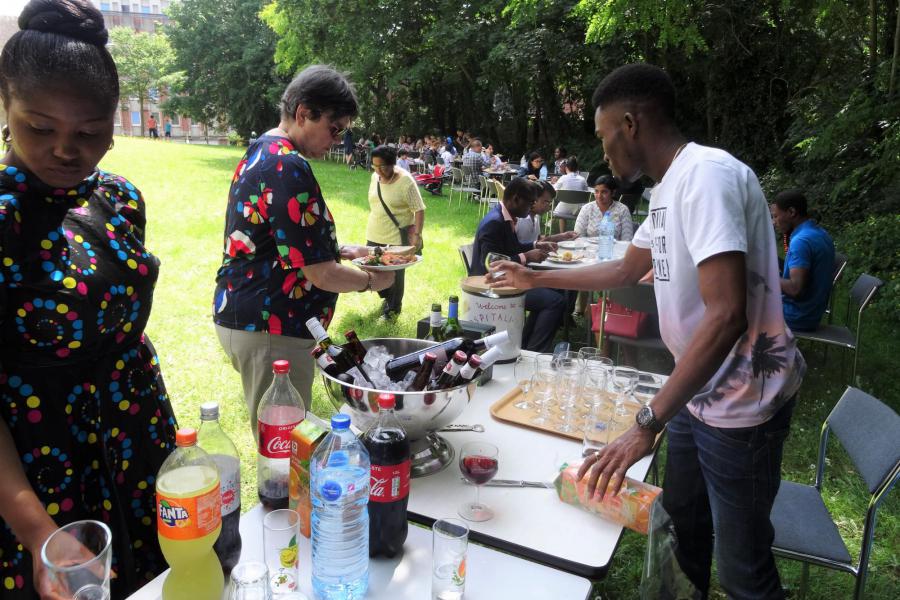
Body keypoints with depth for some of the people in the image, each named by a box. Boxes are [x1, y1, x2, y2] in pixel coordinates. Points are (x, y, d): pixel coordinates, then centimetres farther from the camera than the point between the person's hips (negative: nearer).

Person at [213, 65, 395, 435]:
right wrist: (371, 280, -3)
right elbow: (320, 275, -21)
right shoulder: (289, 168, -20)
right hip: (270, 329, -10)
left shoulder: (260, 153, 11)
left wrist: (339, 250, 14)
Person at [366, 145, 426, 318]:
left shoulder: (405, 181, -16)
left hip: (397, 237, -6)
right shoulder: (375, 177, 3)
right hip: (374, 235, 6)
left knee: (395, 274, 5)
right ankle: (387, 296, 39)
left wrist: (417, 235, -21)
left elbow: (419, 210, -15)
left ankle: (394, 307, 26)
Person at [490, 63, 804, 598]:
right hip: (698, 391, 9)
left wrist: (647, 424, -29)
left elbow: (726, 316, -30)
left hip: (742, 404, -9)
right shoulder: (670, 186, 8)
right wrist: (535, 278, 26)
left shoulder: (706, 173, -22)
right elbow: (627, 270, 23)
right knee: (683, 516, 23)